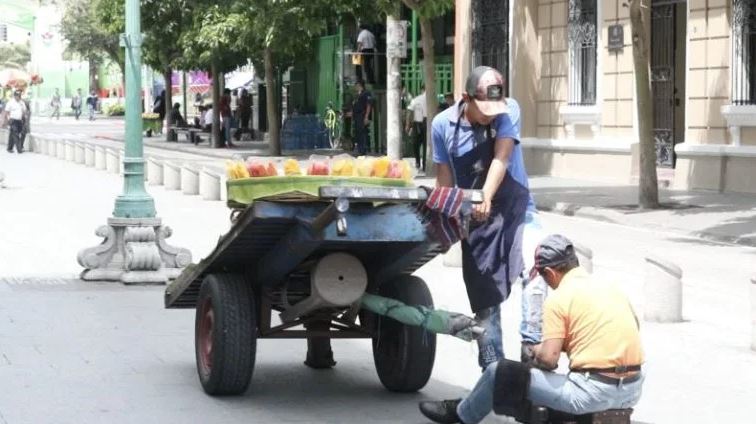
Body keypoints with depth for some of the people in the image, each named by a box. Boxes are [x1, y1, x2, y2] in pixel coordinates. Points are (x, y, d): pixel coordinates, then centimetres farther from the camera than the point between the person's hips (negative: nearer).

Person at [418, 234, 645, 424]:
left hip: (594, 393, -7)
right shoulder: (610, 287, 13)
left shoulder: (559, 299, -8)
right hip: (632, 391, 7)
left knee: (499, 372, 9)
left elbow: (548, 359, -13)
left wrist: (538, 350, 13)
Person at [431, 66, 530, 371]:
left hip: (513, 206, -2)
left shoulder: (508, 111, -10)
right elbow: (444, 178, 3)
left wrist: (486, 198, -37)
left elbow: (501, 158, -23)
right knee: (484, 298, 5)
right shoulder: (443, 125, -4)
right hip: (474, 217, 2)